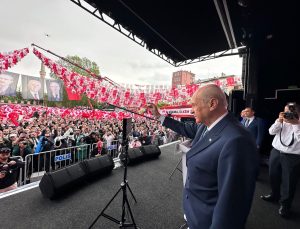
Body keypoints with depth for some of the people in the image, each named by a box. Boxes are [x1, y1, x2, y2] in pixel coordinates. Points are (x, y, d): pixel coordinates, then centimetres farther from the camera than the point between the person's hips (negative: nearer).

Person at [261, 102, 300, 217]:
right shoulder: (282, 121, 3)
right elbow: (271, 131, -6)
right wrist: (279, 120, -14)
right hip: (276, 152, 5)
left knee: (288, 181, 8)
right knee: (273, 176, 19)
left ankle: (285, 204, 26)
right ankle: (274, 195, 42)